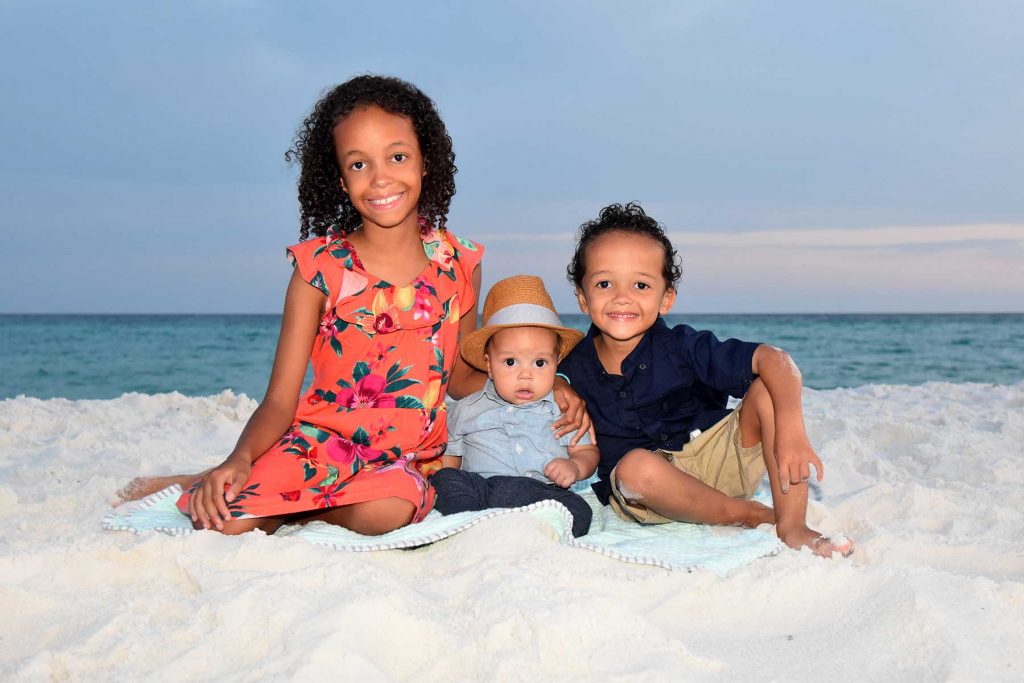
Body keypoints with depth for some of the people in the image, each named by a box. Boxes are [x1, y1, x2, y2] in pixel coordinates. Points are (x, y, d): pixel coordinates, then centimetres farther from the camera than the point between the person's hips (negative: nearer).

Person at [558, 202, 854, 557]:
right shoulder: (573, 371, -7)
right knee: (635, 466, -37)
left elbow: (772, 358, -24)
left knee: (768, 389, -21)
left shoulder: (680, 348, -15)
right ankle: (754, 515, -16)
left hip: (720, 461, 0)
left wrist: (791, 429, -39)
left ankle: (792, 528, -20)